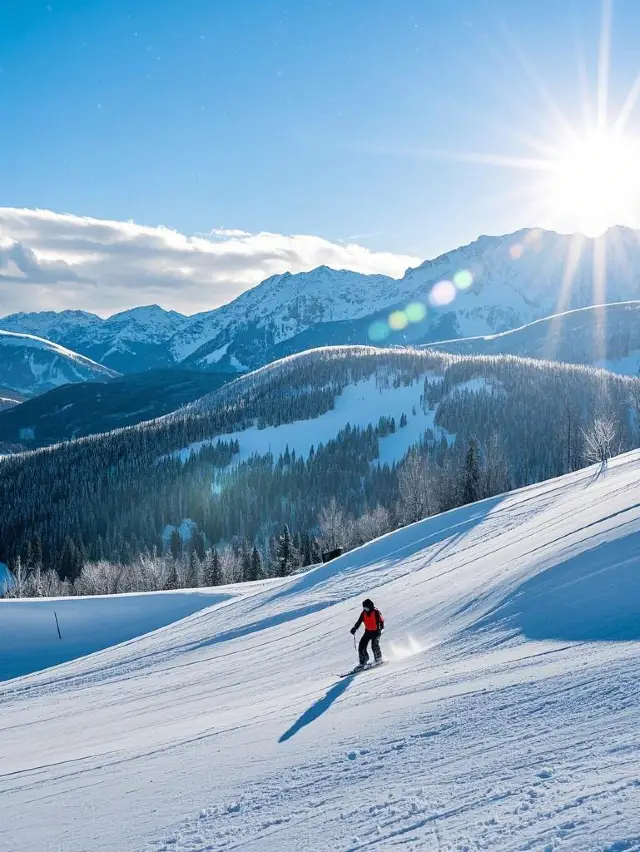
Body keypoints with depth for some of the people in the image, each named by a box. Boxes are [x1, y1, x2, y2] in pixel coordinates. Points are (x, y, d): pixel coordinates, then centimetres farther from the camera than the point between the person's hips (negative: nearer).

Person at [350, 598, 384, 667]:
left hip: (376, 631, -6)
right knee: (362, 646, -4)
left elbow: (381, 621, -20)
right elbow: (359, 621, 8)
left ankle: (378, 660, 0)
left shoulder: (376, 612, -16)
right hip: (368, 631, 6)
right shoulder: (364, 613, -1)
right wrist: (354, 628, -4)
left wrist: (381, 629, -34)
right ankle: (363, 662, 6)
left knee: (374, 645, -21)